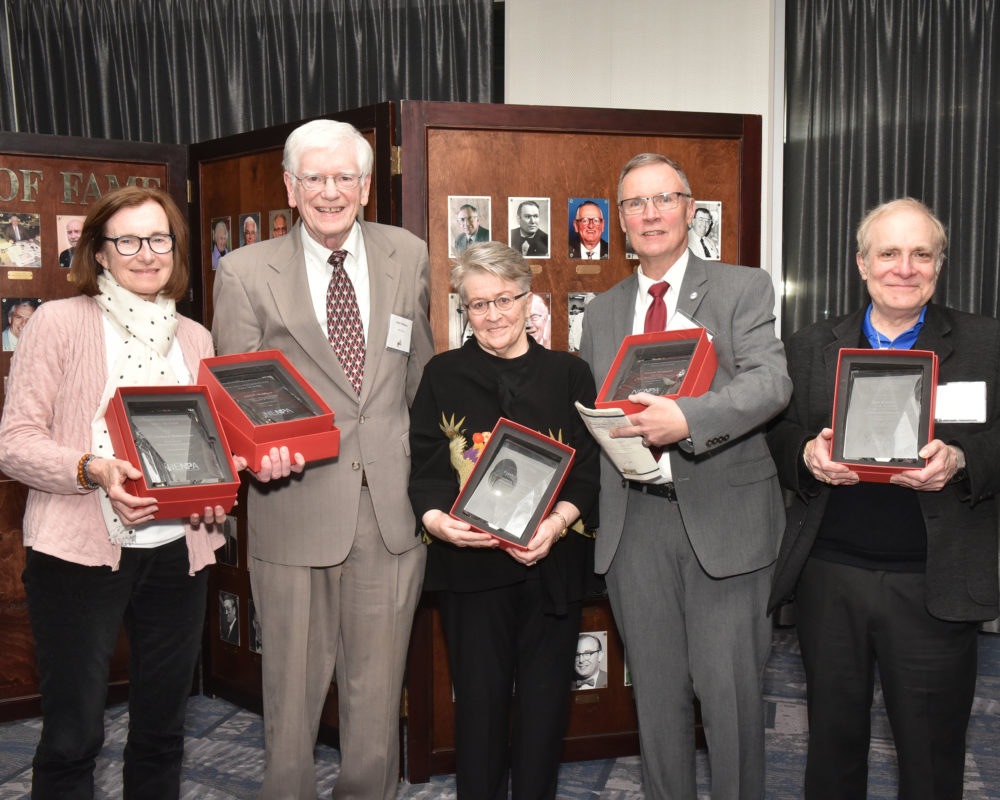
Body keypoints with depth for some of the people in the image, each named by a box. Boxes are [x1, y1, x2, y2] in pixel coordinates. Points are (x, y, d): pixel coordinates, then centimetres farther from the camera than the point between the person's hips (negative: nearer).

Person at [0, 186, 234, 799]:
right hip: (80, 552, -4)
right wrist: (92, 469, -23)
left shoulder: (195, 338, 11)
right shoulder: (60, 322, -2)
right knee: (72, 735, 4)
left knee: (162, 728, 16)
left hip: (178, 552, 4)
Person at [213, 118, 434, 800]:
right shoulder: (245, 273, 0)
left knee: (379, 686, 13)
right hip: (295, 506, -1)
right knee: (293, 684, 12)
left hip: (393, 506, 2)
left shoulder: (409, 258, 7)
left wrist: (426, 475, 11)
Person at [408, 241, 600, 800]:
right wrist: (436, 518, -19)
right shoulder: (443, 375, 8)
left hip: (551, 562, 1)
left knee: (545, 696, 7)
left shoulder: (570, 374, 7)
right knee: (479, 695, 4)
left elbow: (589, 467, 1)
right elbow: (424, 467, 1)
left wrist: (557, 523, -16)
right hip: (470, 560, 0)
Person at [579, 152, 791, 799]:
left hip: (724, 514, -3)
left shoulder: (743, 289, 2)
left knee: (730, 688, 2)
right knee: (656, 689, 13)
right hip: (635, 519, 4)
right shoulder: (602, 311, 15)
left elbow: (771, 381, -14)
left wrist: (687, 419, -28)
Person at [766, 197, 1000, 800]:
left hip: (932, 585, -1)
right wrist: (808, 454, -14)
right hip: (828, 575, 2)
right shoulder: (812, 346, 9)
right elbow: (779, 435, 7)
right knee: (833, 739, 17)